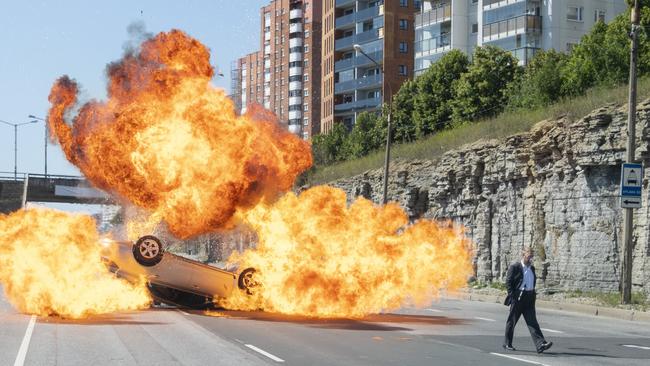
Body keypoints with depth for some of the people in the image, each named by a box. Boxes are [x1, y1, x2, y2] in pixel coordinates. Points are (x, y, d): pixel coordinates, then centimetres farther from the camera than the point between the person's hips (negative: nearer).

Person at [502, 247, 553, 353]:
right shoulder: (514, 267, -6)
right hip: (518, 297, -6)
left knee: (532, 322, -4)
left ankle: (540, 344, -15)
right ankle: (507, 344, 18)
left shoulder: (532, 268, 15)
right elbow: (508, 282, -9)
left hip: (529, 298, 6)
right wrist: (512, 295, -14)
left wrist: (532, 294, 15)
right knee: (512, 321, 5)